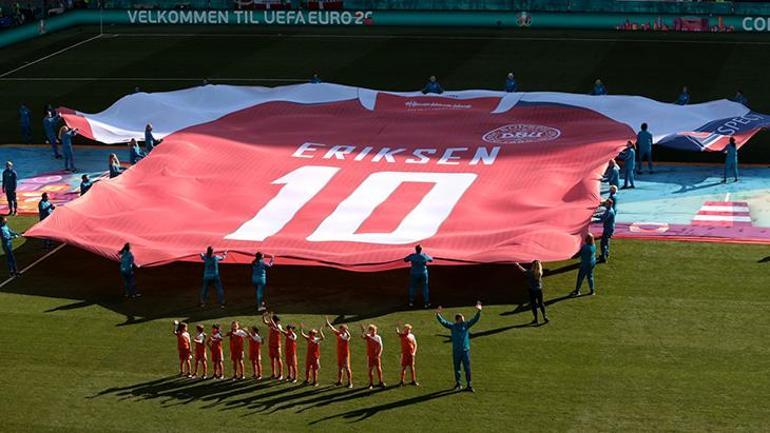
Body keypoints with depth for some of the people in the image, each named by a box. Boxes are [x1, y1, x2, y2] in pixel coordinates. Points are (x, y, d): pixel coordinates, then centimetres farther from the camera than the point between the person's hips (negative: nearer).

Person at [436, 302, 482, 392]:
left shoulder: (466, 325, 2)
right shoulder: (453, 326, -1)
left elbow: (475, 320, -3)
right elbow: (443, 322, -7)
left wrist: (478, 312, -17)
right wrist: (438, 315, -22)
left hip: (466, 350, 0)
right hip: (456, 351, 0)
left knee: (467, 368, -1)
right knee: (457, 368, 11)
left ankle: (469, 385, 4)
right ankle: (458, 384, 25)